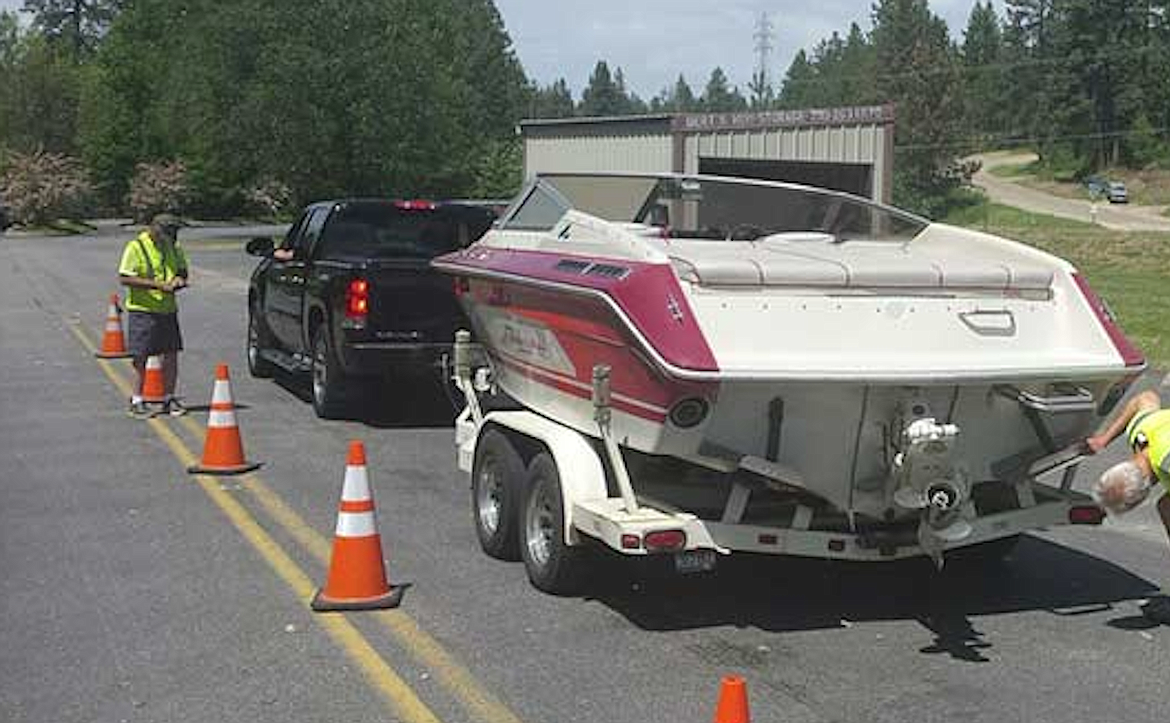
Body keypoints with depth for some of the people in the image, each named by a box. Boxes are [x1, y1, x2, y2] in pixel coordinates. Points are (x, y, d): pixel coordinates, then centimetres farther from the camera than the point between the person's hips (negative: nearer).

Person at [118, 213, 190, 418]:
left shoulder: (174, 248, 9)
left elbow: (182, 270, 21)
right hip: (142, 309, -5)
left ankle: (169, 399, 15)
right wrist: (159, 285, -24)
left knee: (171, 355, 4)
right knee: (140, 357, -1)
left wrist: (179, 279, -4)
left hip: (168, 309, 6)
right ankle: (137, 401, 9)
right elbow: (125, 278, -17)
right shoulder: (136, 247, -11)